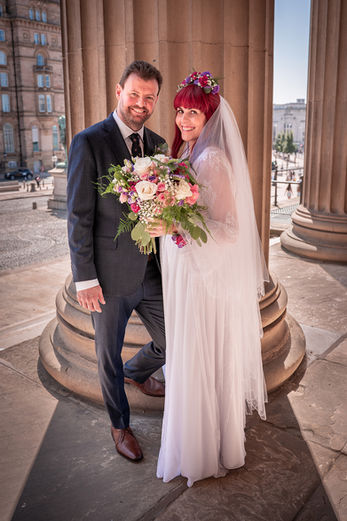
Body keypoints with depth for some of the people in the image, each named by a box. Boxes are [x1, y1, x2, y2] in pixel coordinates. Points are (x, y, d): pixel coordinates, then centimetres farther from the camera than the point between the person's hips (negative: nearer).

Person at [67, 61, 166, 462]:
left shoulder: (157, 144, 6)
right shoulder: (89, 143, -12)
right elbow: (79, 217, -12)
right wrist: (85, 279, -13)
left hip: (151, 271, 5)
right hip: (110, 277, -5)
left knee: (173, 343, 16)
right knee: (109, 356, 14)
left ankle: (136, 374, 50)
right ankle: (120, 425, 39)